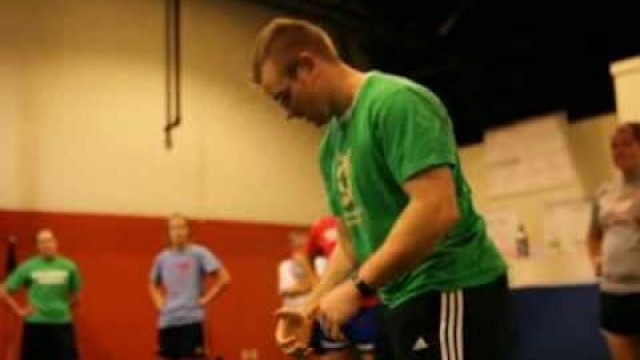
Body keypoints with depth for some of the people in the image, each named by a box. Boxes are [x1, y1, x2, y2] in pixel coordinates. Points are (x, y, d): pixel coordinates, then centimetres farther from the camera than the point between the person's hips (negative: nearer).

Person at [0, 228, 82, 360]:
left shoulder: (69, 266, -1)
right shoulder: (28, 267, -3)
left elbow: (75, 294, 14)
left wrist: (65, 309, 8)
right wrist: (19, 310, 1)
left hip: (63, 323, 0)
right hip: (35, 324, 0)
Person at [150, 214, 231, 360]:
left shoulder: (199, 253, -5)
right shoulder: (162, 258, 10)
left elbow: (224, 278, -10)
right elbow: (153, 284, 28)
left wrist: (206, 299, -9)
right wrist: (158, 301, 12)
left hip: (192, 319, -5)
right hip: (167, 321, 5)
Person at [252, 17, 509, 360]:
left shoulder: (396, 102, -15)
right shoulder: (331, 145, 12)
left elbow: (437, 210, -26)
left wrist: (358, 287, -20)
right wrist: (311, 308, 8)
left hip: (450, 292, -9)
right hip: (404, 299, 9)